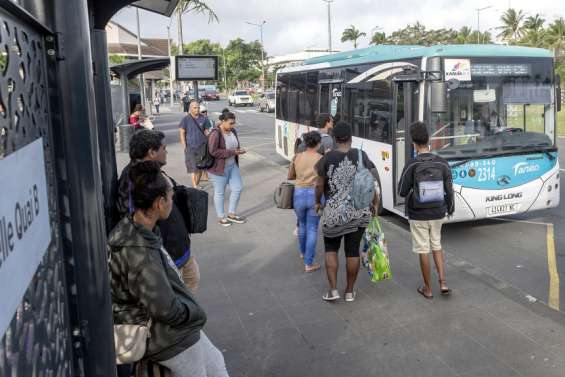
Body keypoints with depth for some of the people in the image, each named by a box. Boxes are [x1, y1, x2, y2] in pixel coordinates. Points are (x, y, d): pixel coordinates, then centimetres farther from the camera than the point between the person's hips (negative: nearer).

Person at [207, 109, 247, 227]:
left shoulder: (233, 131, 4)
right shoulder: (215, 133, -20)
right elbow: (213, 151, -26)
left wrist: (239, 150, -6)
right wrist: (232, 152, -25)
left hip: (232, 165, 8)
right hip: (219, 167, -8)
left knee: (238, 188, 10)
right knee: (219, 193, 7)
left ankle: (231, 214, 27)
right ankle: (221, 217, 23)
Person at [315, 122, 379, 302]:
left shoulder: (327, 158, -9)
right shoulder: (361, 156, -5)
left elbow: (319, 185, -5)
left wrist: (318, 202, 12)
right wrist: (375, 202, 11)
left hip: (333, 212, -1)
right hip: (358, 212, 1)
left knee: (331, 249, 15)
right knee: (353, 250, 12)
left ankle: (333, 289, 9)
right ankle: (350, 291, 22)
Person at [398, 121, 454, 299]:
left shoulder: (412, 165, -17)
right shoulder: (442, 163, -7)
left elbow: (402, 192, -11)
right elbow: (449, 191, -1)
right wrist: (450, 209, 15)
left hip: (418, 215, -3)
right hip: (437, 214, 3)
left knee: (423, 250, 7)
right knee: (437, 246, 22)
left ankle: (427, 288, 18)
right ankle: (443, 283, 15)